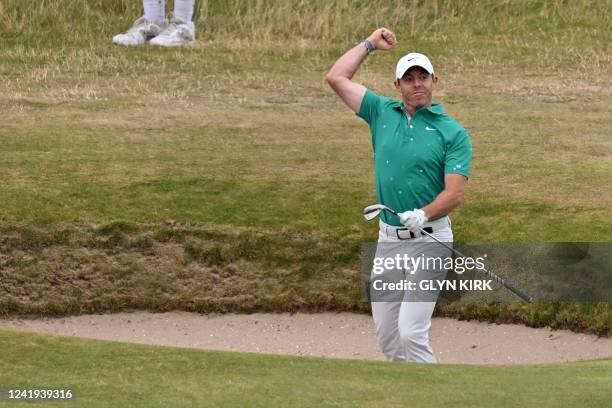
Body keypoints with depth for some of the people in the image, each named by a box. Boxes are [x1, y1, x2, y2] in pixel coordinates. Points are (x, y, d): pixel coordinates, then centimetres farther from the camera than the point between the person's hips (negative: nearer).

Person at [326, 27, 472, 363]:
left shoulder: (453, 133, -4)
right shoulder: (382, 113, 9)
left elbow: (455, 193, -11)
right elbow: (336, 77, 11)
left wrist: (424, 215, -28)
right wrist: (370, 44, 15)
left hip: (428, 239, -5)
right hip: (388, 238, 5)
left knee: (411, 333, -15)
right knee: (385, 332, 7)